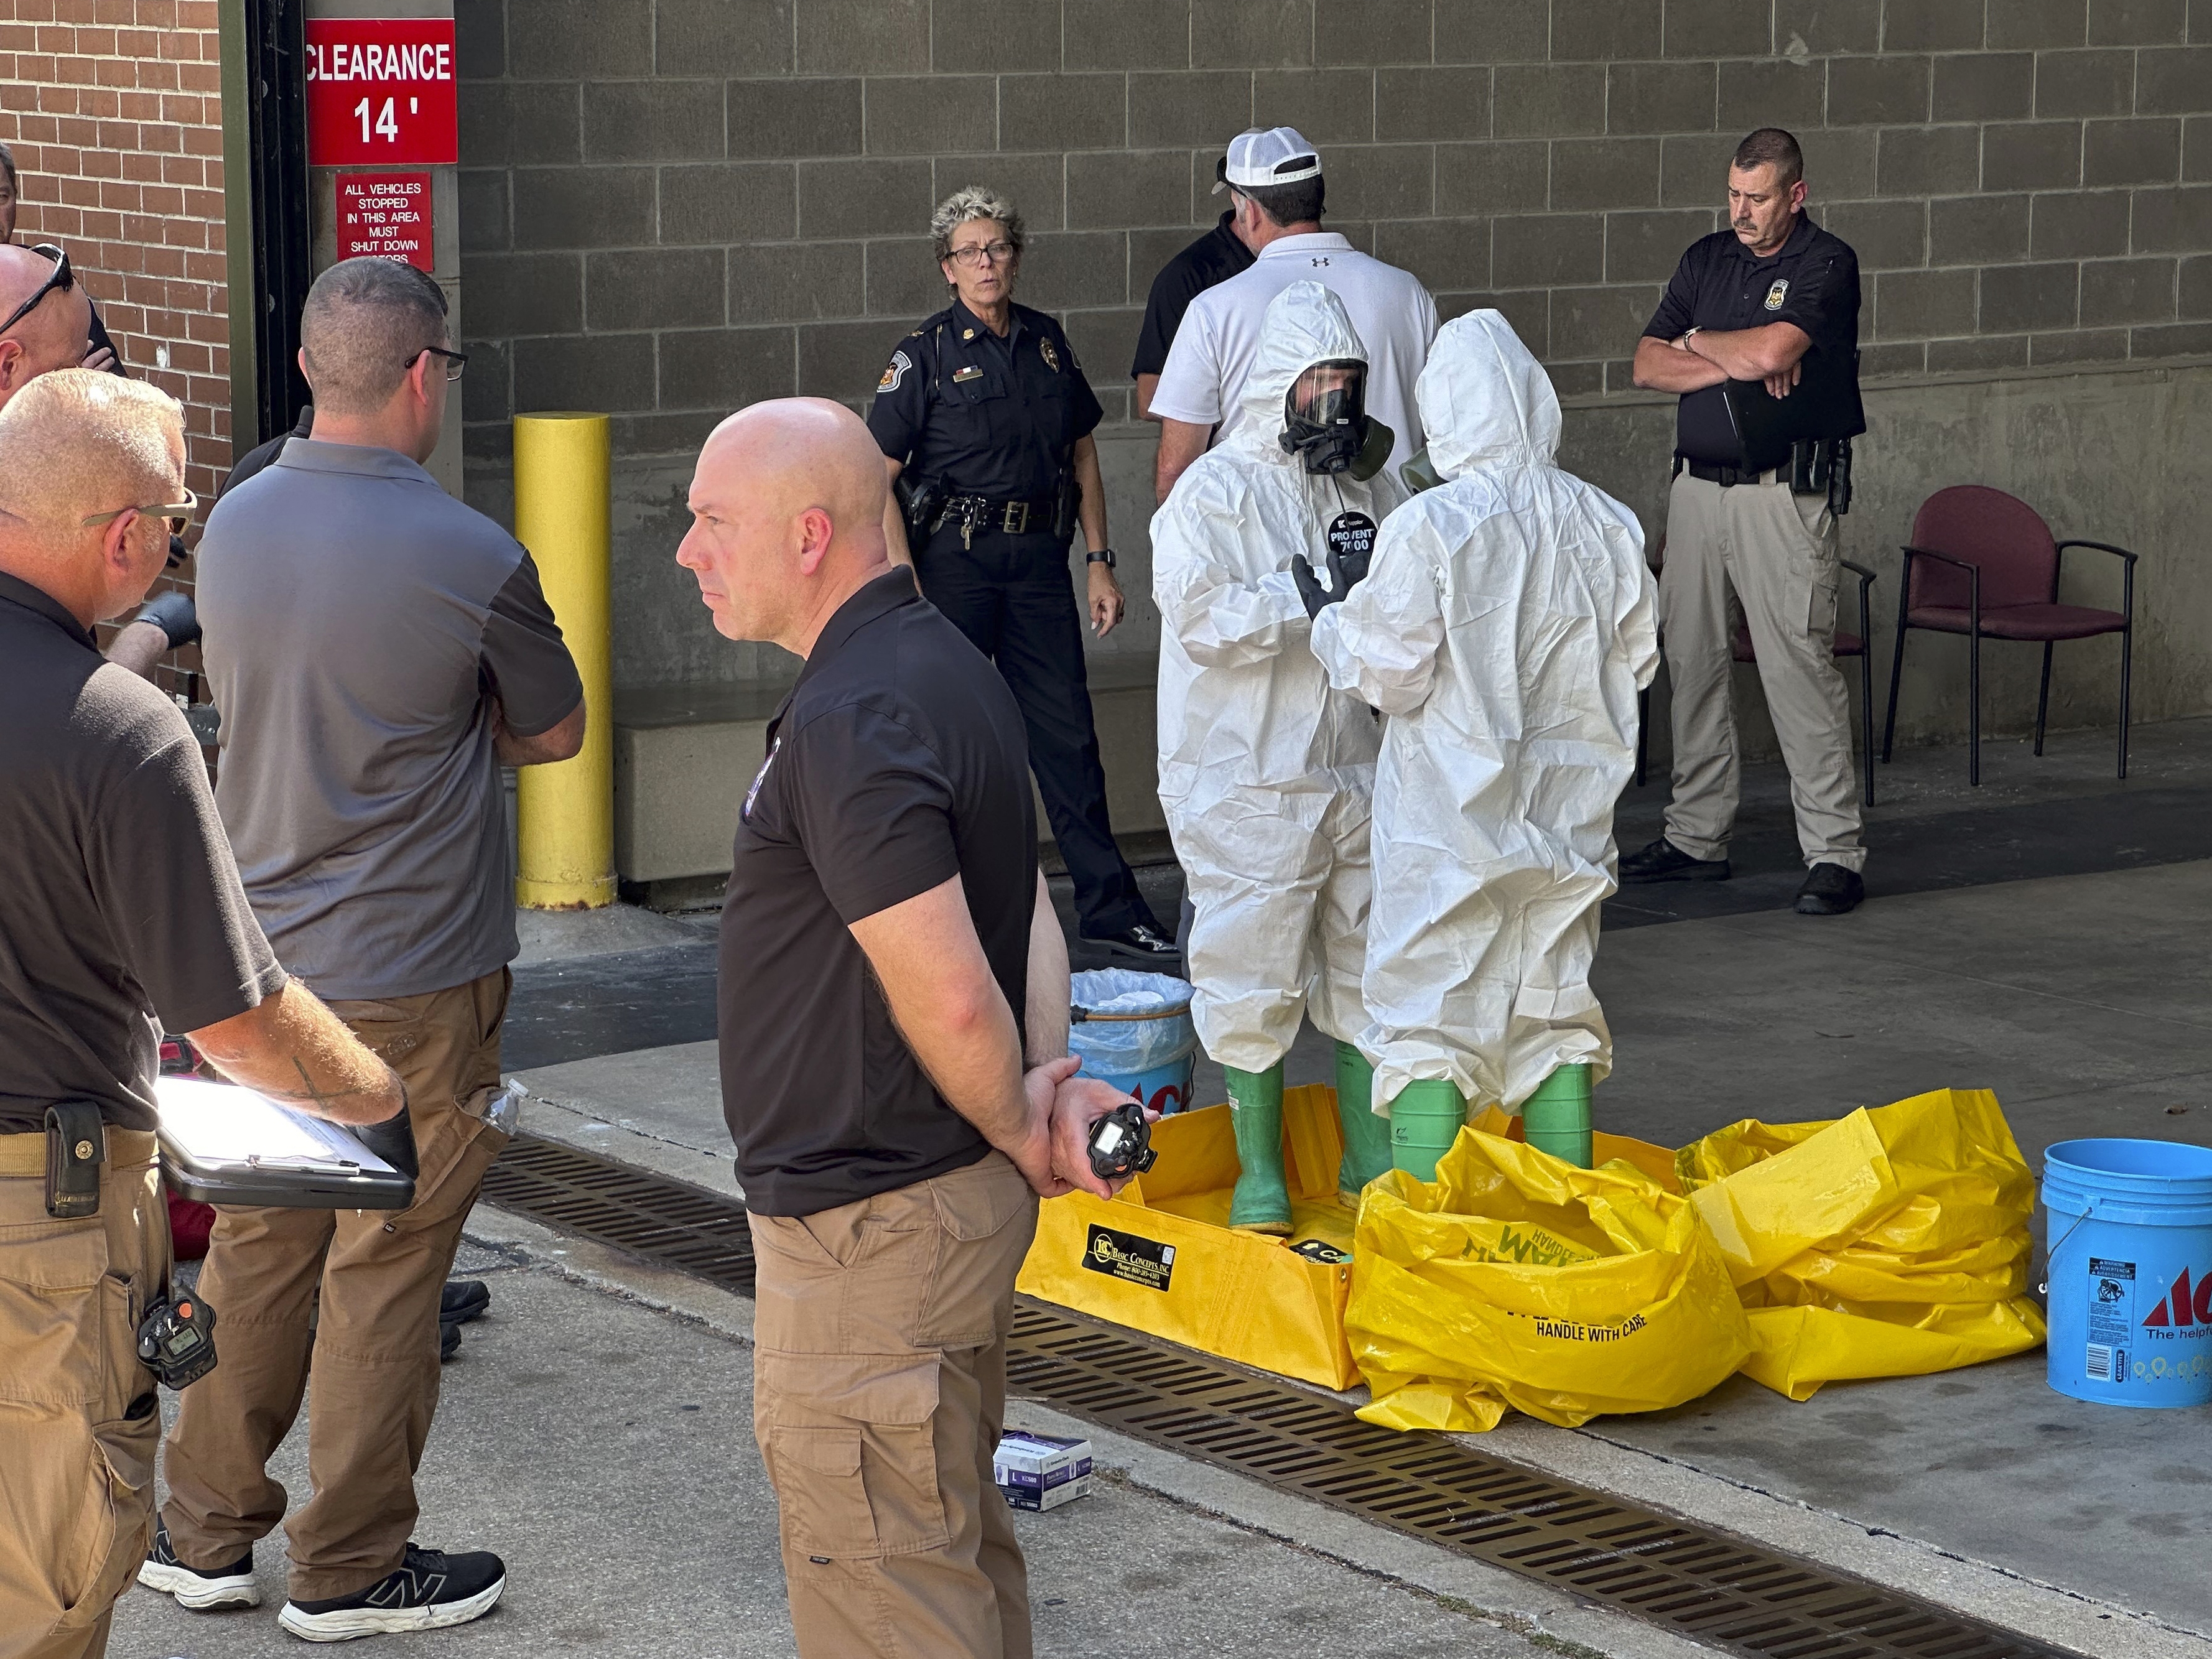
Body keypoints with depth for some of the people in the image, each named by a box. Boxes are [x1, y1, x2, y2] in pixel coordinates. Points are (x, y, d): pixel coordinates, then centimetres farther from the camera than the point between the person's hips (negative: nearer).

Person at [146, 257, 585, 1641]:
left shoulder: (232, 526, 1)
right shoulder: (471, 559, -16)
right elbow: (555, 733, -1)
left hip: (257, 955, 6)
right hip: (414, 973, -6)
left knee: (256, 1244, 16)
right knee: (385, 1268, 5)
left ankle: (207, 1532, 25)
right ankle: (352, 1568, 14)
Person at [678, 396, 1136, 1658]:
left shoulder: (852, 724, -23)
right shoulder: (946, 666, 10)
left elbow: (948, 997, -27)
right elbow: (1029, 904, 14)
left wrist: (1021, 1126, -10)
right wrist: (1056, 1082, 0)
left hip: (871, 1228, -10)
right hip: (962, 1199, 10)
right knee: (960, 1542, 22)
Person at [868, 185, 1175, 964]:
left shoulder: (1047, 342, 10)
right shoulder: (927, 353, -4)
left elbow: (1082, 456, 17)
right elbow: (876, 479, -8)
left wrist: (1099, 563, 10)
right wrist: (909, 591, -14)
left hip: (1039, 556, 4)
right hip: (954, 557, -4)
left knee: (1068, 737, 3)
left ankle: (1109, 907, 7)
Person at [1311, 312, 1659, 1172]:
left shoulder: (1427, 528, -17)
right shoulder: (1608, 526, -2)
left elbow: (1392, 675, -13)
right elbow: (1635, 663, 7)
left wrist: (1335, 624, 5)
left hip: (1448, 819, -5)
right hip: (1568, 811, 5)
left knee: (1427, 1023, 2)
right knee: (1554, 1013, 15)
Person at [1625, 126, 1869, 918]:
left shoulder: (1827, 264, -6)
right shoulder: (1706, 258, 13)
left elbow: (1771, 350, -21)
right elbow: (1649, 363, 5)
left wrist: (1701, 341, -2)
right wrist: (1737, 364, -10)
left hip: (1784, 491, -7)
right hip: (1697, 486, 7)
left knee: (1798, 664, -10)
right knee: (1692, 659, 9)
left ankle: (1834, 852, -7)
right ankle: (1697, 837, 19)